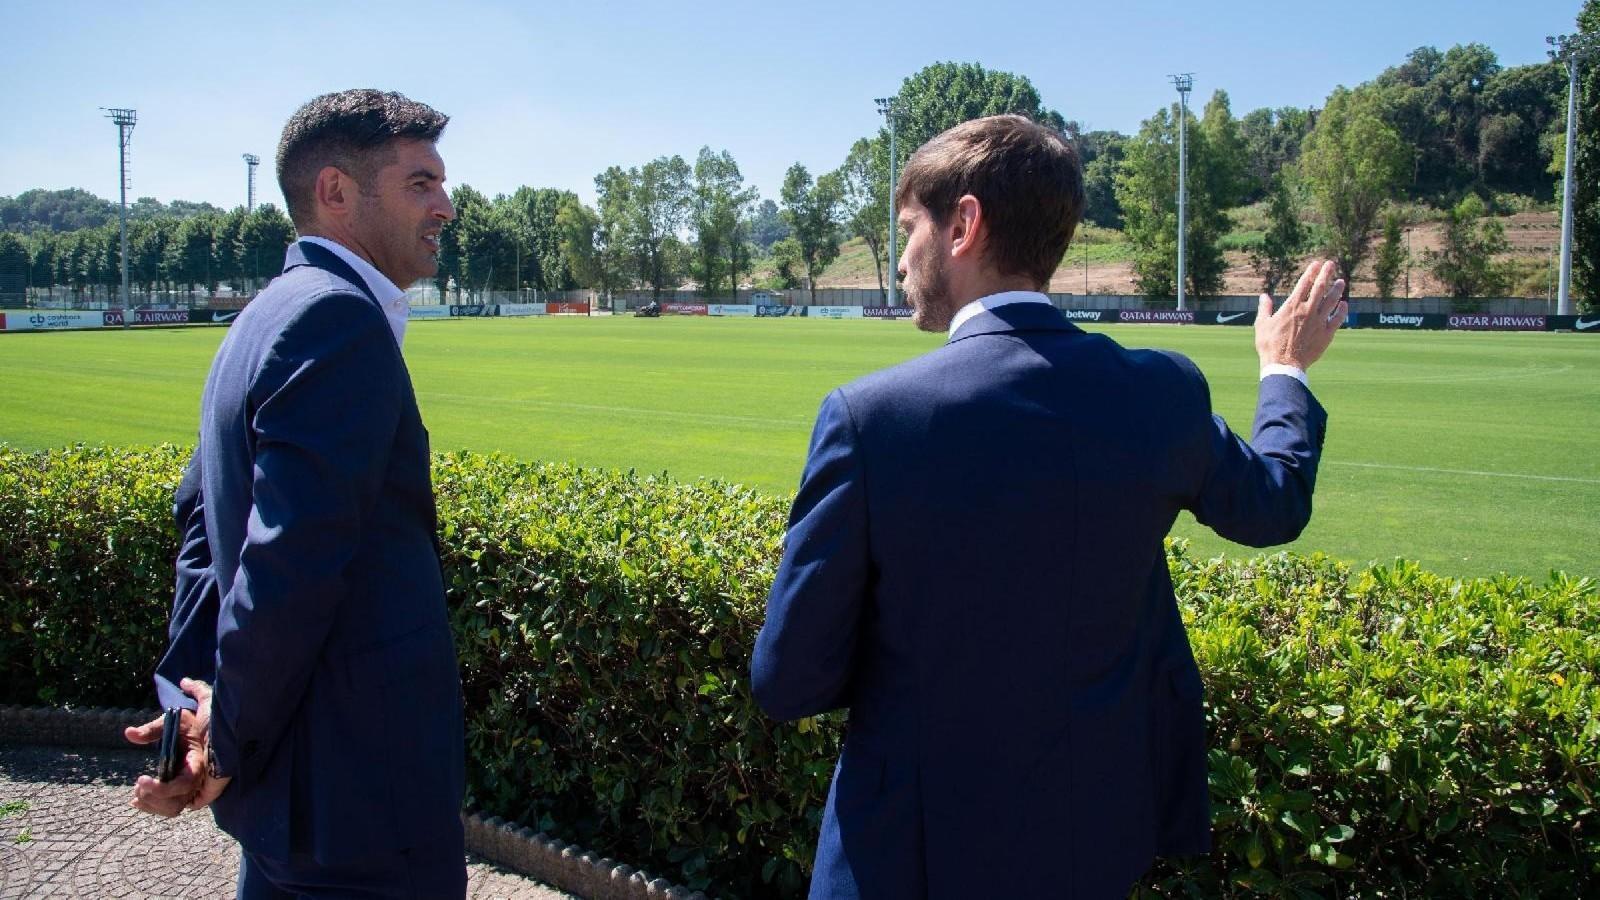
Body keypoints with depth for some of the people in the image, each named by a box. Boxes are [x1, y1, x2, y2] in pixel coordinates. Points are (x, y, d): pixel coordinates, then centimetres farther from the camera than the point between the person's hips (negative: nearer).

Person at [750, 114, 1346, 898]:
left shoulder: (869, 415, -22)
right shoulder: (1162, 394, -10)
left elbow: (788, 684, -16)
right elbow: (1277, 505, 13)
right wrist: (1286, 372, 30)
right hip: (1104, 832, 5)